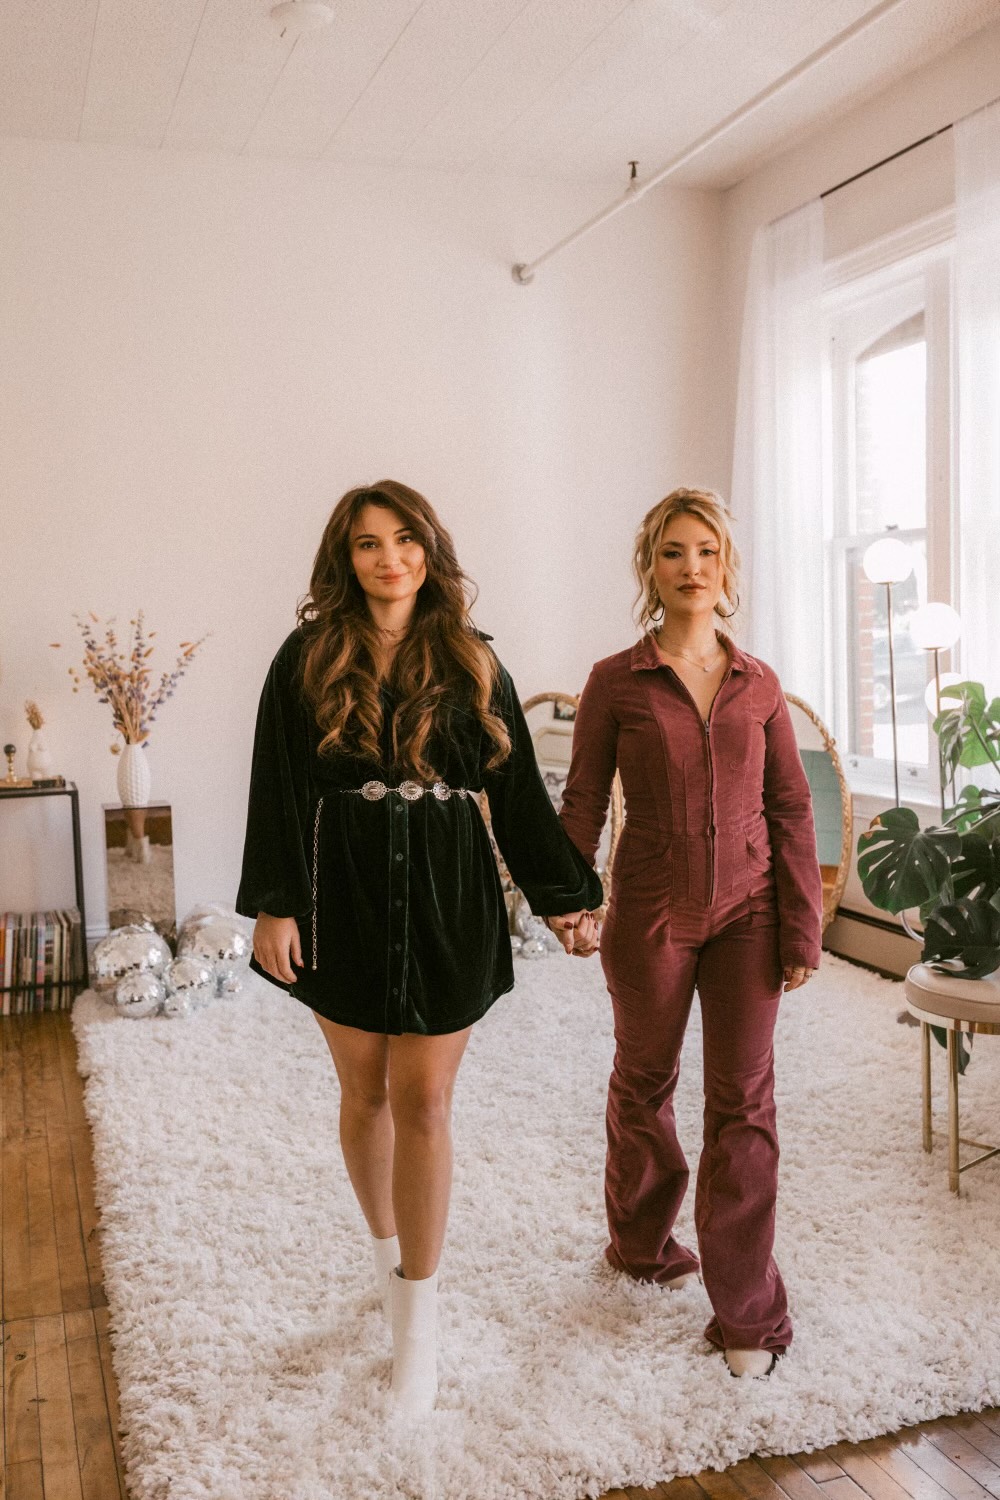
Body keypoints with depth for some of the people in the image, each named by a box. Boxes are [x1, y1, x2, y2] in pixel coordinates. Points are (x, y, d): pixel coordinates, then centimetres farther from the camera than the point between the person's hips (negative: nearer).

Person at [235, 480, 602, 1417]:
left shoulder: (470, 663, 3)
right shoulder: (308, 659, 0)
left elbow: (517, 788, 5)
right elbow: (278, 788, -2)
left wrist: (564, 896, 3)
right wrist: (273, 904, -10)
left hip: (449, 896, 0)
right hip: (345, 893, 1)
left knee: (424, 1101, -1)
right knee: (365, 1091, 13)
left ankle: (417, 1310, 10)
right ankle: (386, 1246, 37)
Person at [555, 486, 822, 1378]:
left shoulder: (758, 685, 3)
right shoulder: (617, 683, -3)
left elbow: (791, 809, 4)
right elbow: (582, 801, -1)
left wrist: (802, 928, 1)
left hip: (747, 911, 1)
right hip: (651, 912, -1)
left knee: (744, 1100, 2)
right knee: (644, 1081, 15)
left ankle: (746, 1311, 14)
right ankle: (641, 1240, 40)